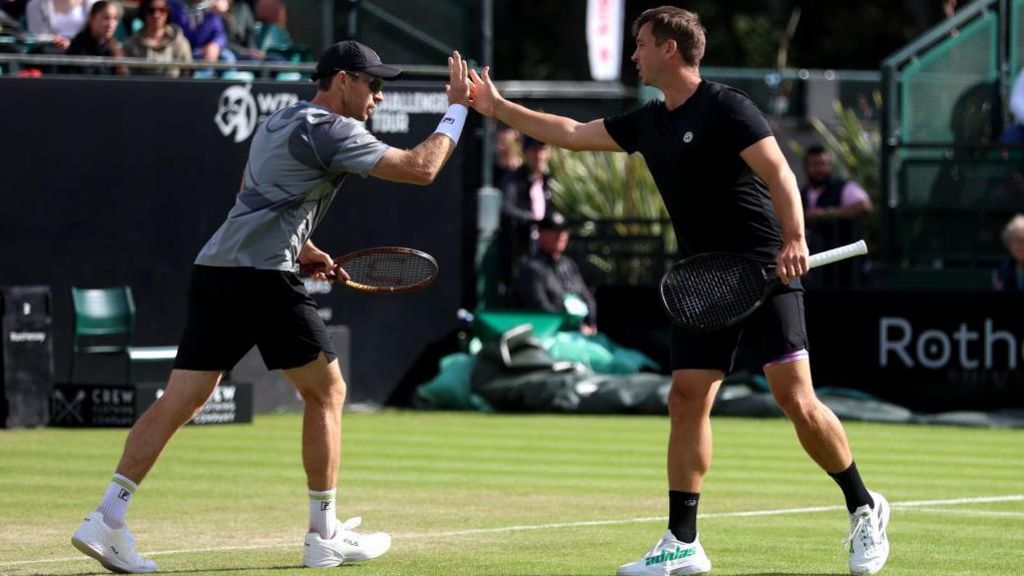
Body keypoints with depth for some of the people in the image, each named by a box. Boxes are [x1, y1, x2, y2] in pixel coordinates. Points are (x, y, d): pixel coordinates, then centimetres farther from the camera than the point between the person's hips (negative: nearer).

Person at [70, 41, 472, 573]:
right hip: (263, 276, -8)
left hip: (214, 269, 8)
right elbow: (420, 168, -13)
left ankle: (106, 519, -7)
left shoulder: (278, 123, 23)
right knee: (326, 392, 5)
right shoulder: (330, 131, -6)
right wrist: (457, 109, -1)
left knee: (180, 399, 3)